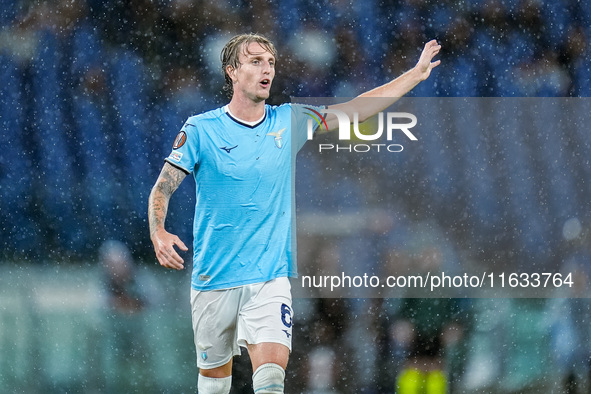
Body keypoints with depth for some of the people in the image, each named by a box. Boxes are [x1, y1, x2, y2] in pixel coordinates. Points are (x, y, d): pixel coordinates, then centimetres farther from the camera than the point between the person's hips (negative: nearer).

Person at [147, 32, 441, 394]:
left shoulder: (289, 122, 5)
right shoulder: (201, 130, -2)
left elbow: (355, 110, 8)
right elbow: (162, 189, -1)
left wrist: (416, 74, 5)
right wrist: (159, 233, -20)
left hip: (270, 278, 1)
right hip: (214, 279, -1)